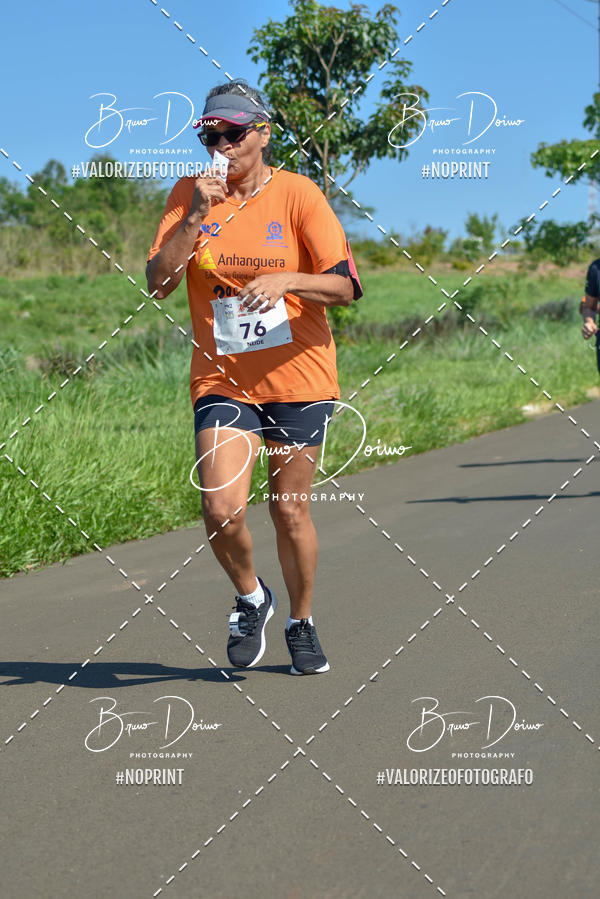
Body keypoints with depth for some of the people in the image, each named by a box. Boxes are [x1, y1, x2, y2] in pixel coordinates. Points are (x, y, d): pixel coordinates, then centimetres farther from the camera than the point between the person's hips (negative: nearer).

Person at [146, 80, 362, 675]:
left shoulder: (297, 194, -4)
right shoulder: (189, 195, 2)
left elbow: (344, 286, -9)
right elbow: (158, 284, -7)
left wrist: (287, 280, -28)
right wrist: (197, 216, -17)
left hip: (297, 376, -1)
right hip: (222, 379, 1)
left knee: (290, 513, 7)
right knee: (221, 510, -14)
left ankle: (301, 624, 30)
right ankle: (250, 598, 18)